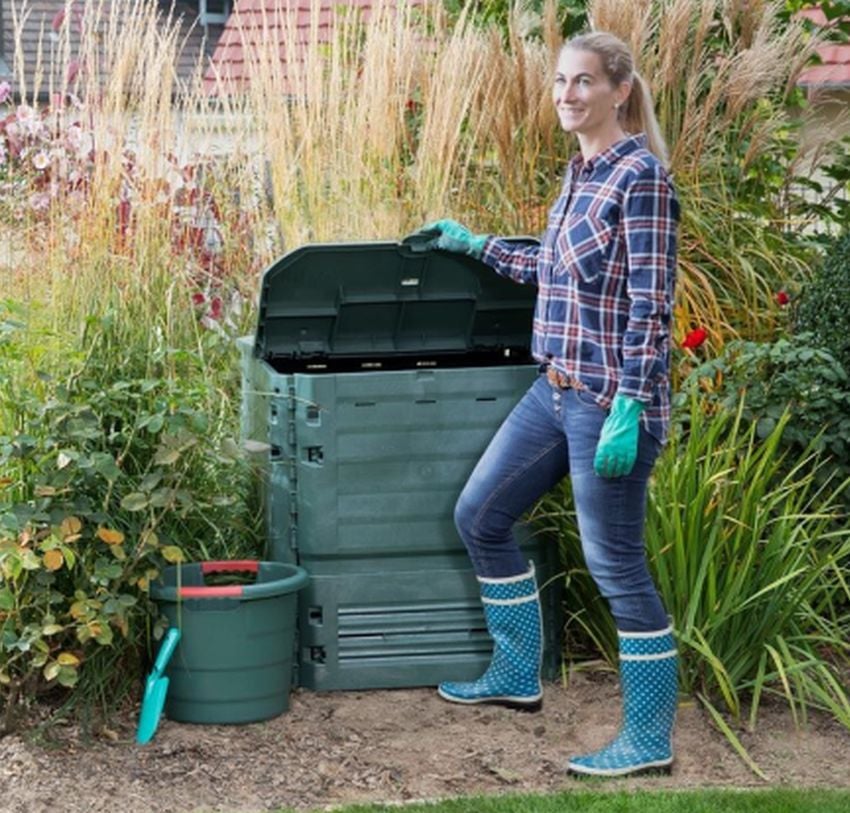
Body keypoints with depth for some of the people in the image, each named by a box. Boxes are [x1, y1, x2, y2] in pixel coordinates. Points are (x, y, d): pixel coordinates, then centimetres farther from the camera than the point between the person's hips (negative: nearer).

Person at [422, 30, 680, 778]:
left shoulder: (640, 175, -15)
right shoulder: (580, 172, 11)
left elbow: (651, 303, -19)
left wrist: (629, 408, -23)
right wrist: (476, 246, 28)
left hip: (610, 398, -9)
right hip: (557, 387, 9)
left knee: (615, 563, -3)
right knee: (480, 516, 16)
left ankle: (650, 740, 8)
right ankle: (517, 677, 32)